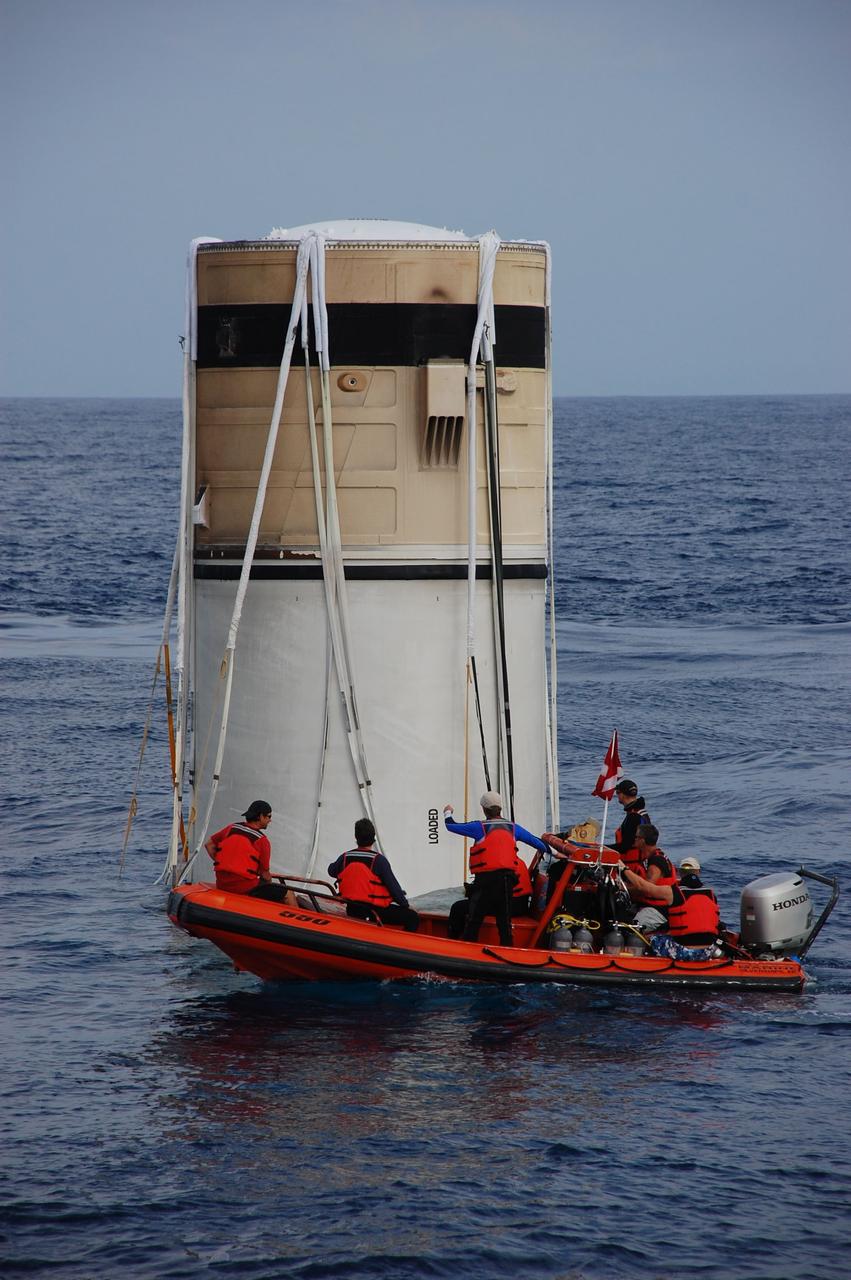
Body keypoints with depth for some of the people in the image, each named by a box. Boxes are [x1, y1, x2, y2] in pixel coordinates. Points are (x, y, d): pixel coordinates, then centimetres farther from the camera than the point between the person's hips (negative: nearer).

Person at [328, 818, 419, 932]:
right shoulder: (379, 860, -16)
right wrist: (406, 905, 3)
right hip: (376, 912, -6)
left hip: (352, 912, 6)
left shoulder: (345, 858, -1)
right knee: (412, 917, -4)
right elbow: (393, 886, -12)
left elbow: (331, 871, 22)